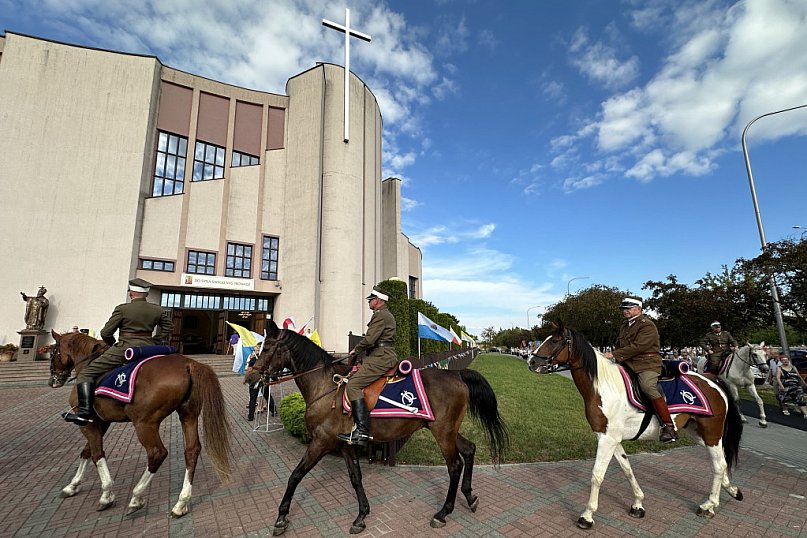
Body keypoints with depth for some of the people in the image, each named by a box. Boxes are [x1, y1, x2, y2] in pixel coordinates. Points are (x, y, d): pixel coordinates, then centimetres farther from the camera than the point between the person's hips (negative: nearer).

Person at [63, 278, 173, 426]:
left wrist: (113, 344, 17)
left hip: (124, 349, -5)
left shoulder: (122, 309, -6)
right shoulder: (158, 310, 4)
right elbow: (168, 328, 15)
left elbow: (106, 333, -2)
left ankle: (85, 412, -8)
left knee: (86, 374, 6)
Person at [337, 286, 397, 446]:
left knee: (353, 385, -18)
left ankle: (362, 432, -22)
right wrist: (359, 350, 20)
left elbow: (369, 339, -19)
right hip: (386, 356, 11)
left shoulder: (380, 315, -11)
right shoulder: (387, 315, 23)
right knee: (354, 379, 19)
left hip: (380, 358, -11)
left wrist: (355, 350, -2)